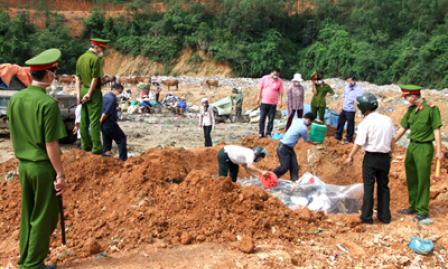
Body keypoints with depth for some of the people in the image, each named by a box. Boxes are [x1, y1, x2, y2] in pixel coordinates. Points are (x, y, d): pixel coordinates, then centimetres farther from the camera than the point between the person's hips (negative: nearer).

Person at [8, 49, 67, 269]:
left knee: (27, 215, 18)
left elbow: (12, 137, 11)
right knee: (44, 217, 8)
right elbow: (51, 145, -18)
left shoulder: (15, 99, 2)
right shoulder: (48, 103, -19)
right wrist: (60, 174, -12)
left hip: (24, 165, 7)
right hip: (44, 167, -7)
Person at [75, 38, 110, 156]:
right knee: (95, 121, -7)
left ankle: (86, 145, 25)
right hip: (94, 92, -8)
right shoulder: (95, 59, -13)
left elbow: (78, 78, 10)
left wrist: (79, 94, 6)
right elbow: (95, 79, -16)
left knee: (84, 120, 14)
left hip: (84, 90, 9)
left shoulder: (81, 58, 13)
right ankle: (97, 149, -4)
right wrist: (89, 94, -10)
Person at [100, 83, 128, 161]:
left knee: (107, 141, 16)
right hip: (109, 123, -9)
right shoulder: (112, 99, -17)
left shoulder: (105, 96, 12)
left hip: (104, 125, 9)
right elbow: (106, 113, -21)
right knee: (121, 139, 1)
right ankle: (123, 158, 1)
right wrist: (100, 122, -11)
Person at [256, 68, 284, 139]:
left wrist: (280, 101, -11)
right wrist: (259, 97, 7)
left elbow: (281, 92, -2)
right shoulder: (265, 78, 0)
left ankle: (268, 133, 16)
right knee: (262, 118, 4)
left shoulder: (280, 81, -3)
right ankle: (261, 133, 13)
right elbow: (261, 88, 8)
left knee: (271, 119, 5)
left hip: (273, 103, -1)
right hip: (264, 102, 1)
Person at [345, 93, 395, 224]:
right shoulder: (388, 120, 1)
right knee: (384, 186, 14)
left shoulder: (366, 123, -15)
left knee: (368, 187, 5)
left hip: (371, 157, -5)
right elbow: (392, 140, 10)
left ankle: (367, 216, 10)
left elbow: (359, 143, -13)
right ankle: (385, 216, 20)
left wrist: (350, 156, -1)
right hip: (385, 157, 5)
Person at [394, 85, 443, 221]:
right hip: (412, 146, 7)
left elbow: (436, 130, -10)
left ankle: (422, 211, 9)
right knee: (411, 179, 14)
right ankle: (413, 206, 27)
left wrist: (439, 150, -12)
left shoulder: (431, 108, -12)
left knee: (423, 180, -1)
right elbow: (403, 128, 12)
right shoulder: (411, 109, 8)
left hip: (424, 147, -7)